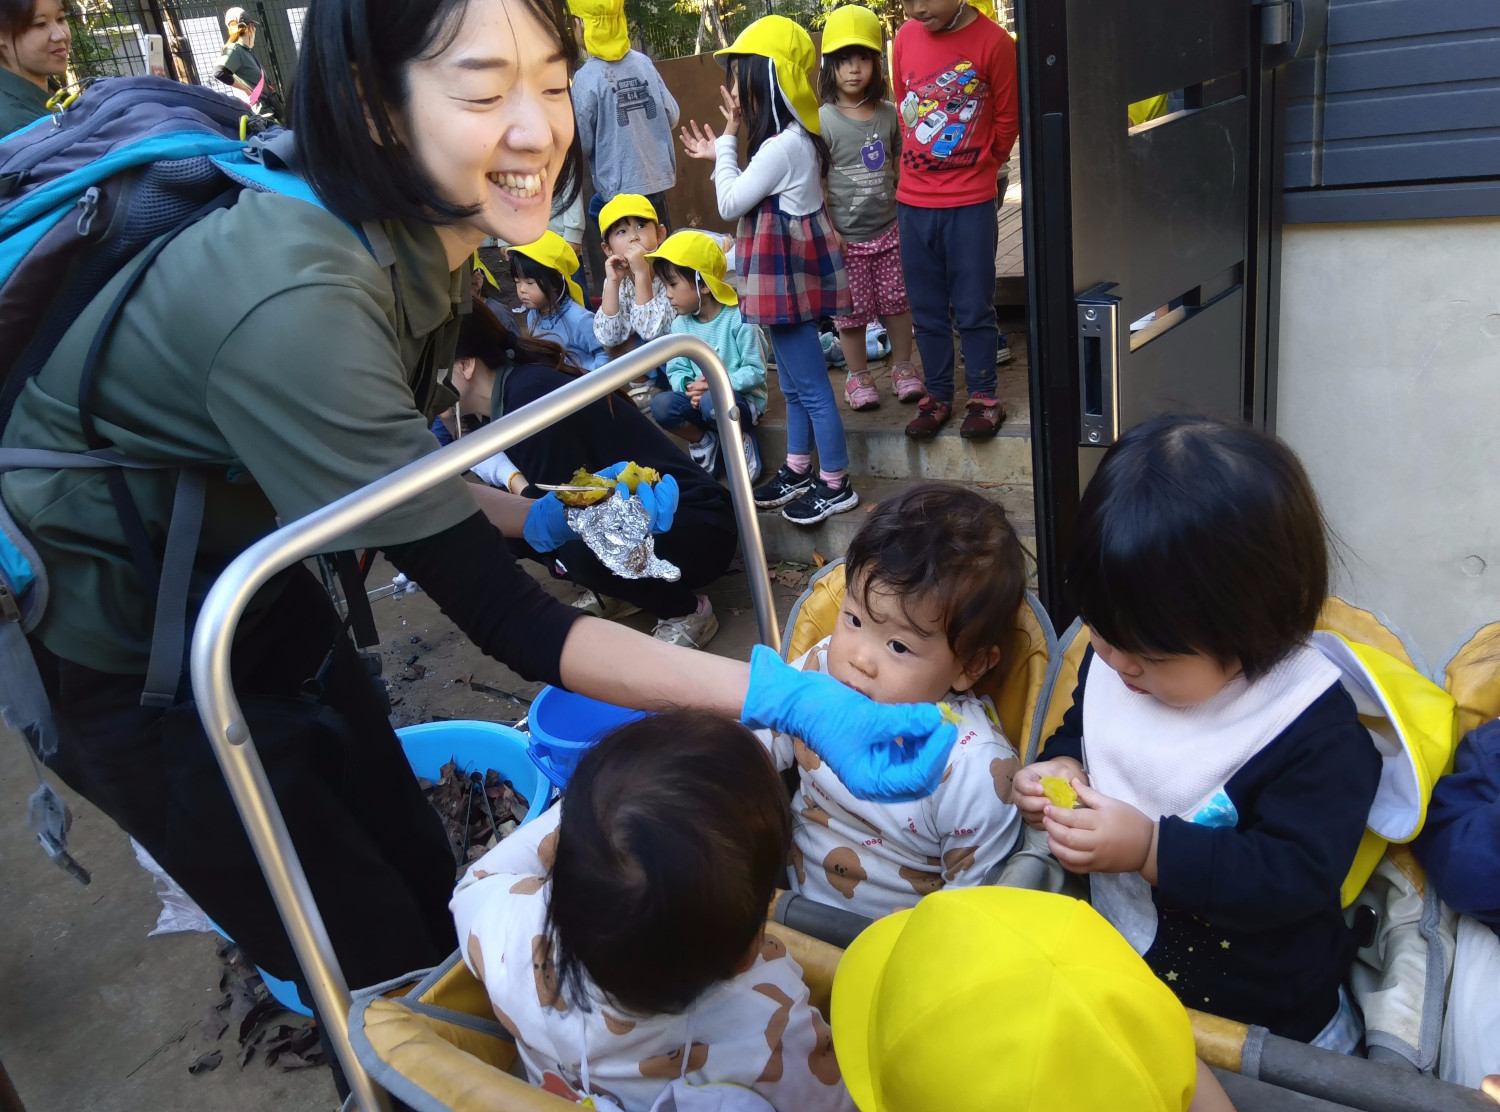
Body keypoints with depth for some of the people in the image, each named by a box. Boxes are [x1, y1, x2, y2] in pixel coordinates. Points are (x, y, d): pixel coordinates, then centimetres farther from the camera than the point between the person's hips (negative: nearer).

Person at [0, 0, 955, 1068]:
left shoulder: (418, 233, -11)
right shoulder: (296, 303, -38)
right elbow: (499, 615, -34)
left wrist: (551, 520, -8)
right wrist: (784, 698, -39)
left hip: (243, 574, 7)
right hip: (114, 645, -6)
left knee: (424, 876, 16)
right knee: (380, 959, 5)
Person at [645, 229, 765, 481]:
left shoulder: (737, 319, -14)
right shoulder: (680, 325, 3)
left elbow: (756, 371, -15)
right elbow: (676, 371, 3)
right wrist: (689, 387, -20)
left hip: (742, 399, -5)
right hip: (698, 399, 5)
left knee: (712, 403, -39)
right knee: (661, 405, -24)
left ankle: (741, 441, -6)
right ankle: (704, 441, 3)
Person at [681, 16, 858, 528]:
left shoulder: (783, 145, -22)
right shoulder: (794, 137, 10)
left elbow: (730, 203, -15)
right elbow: (751, 195, 18)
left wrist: (728, 138, -6)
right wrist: (718, 155, 14)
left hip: (788, 278, -10)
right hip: (790, 275, 10)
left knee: (810, 386, -1)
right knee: (794, 383, 18)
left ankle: (835, 484, 10)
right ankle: (798, 471, 31)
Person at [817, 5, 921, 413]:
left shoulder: (889, 114, 2)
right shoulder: (822, 121, -9)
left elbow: (901, 165, 12)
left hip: (889, 230, 3)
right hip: (847, 237, -3)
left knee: (897, 302, 11)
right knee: (852, 309, 5)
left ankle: (903, 367, 29)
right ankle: (857, 375, 22)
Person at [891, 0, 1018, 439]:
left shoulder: (992, 41, -9)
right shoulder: (905, 38, 2)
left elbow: (1007, 119, 1)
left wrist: (980, 168, 12)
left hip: (970, 203, -4)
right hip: (914, 200, 4)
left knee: (974, 307, 3)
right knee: (926, 309, 10)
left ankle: (984, 396, 16)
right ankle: (938, 395, 23)